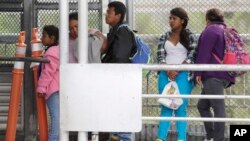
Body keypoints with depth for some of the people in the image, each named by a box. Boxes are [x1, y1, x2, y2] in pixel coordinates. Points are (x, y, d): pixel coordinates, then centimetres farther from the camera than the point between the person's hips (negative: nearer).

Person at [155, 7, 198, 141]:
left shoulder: (190, 37, 3)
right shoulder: (165, 37, 12)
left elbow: (192, 56, -5)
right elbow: (160, 56, 5)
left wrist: (177, 70, -14)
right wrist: (168, 70, -12)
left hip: (183, 75, -3)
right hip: (165, 75, 3)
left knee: (181, 107, -7)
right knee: (165, 107, 2)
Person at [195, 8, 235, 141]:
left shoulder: (210, 30, -5)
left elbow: (204, 53, -12)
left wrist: (198, 72, -10)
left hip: (213, 75, -9)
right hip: (225, 76, 9)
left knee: (218, 107, -13)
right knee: (202, 105, 14)